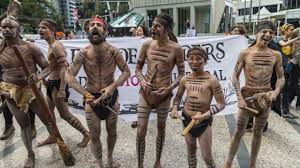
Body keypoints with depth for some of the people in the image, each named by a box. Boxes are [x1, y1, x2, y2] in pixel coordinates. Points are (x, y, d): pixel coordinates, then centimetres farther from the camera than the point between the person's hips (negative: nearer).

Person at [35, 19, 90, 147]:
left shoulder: (56, 46, -20)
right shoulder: (51, 45, 10)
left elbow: (64, 68, -26)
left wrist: (62, 90, -29)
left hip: (57, 83, -10)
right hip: (52, 82, 10)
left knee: (64, 114, 0)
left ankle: (86, 134, 14)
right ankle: (52, 137, 37)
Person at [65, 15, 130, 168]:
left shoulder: (113, 51, -12)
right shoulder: (83, 53, -12)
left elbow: (126, 71, -6)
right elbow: (69, 76, -10)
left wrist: (113, 86, -20)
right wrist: (86, 94, -18)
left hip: (111, 96, 1)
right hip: (91, 98, 0)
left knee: (112, 132, 18)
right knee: (94, 136, 11)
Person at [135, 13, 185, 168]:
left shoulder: (176, 48, -11)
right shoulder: (147, 44, -4)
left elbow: (181, 74, -2)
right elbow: (138, 68, 6)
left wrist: (169, 88, -15)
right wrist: (142, 81, -12)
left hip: (164, 94, -1)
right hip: (145, 92, 1)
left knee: (161, 129, 16)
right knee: (140, 132, 0)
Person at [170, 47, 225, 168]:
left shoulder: (211, 80, -14)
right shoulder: (184, 80, -2)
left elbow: (221, 104, -12)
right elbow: (178, 97, 13)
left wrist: (204, 116, -23)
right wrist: (174, 109, -6)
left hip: (204, 121, -3)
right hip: (186, 120, 4)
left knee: (207, 156, 8)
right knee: (191, 152, 21)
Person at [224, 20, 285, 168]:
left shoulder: (276, 55, 0)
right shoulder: (245, 53, -8)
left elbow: (281, 77, 9)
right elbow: (235, 77, -6)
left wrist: (276, 91, -11)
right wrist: (240, 98, -13)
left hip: (265, 97, 3)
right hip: (247, 95, -3)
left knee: (258, 132, 16)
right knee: (239, 130, 6)